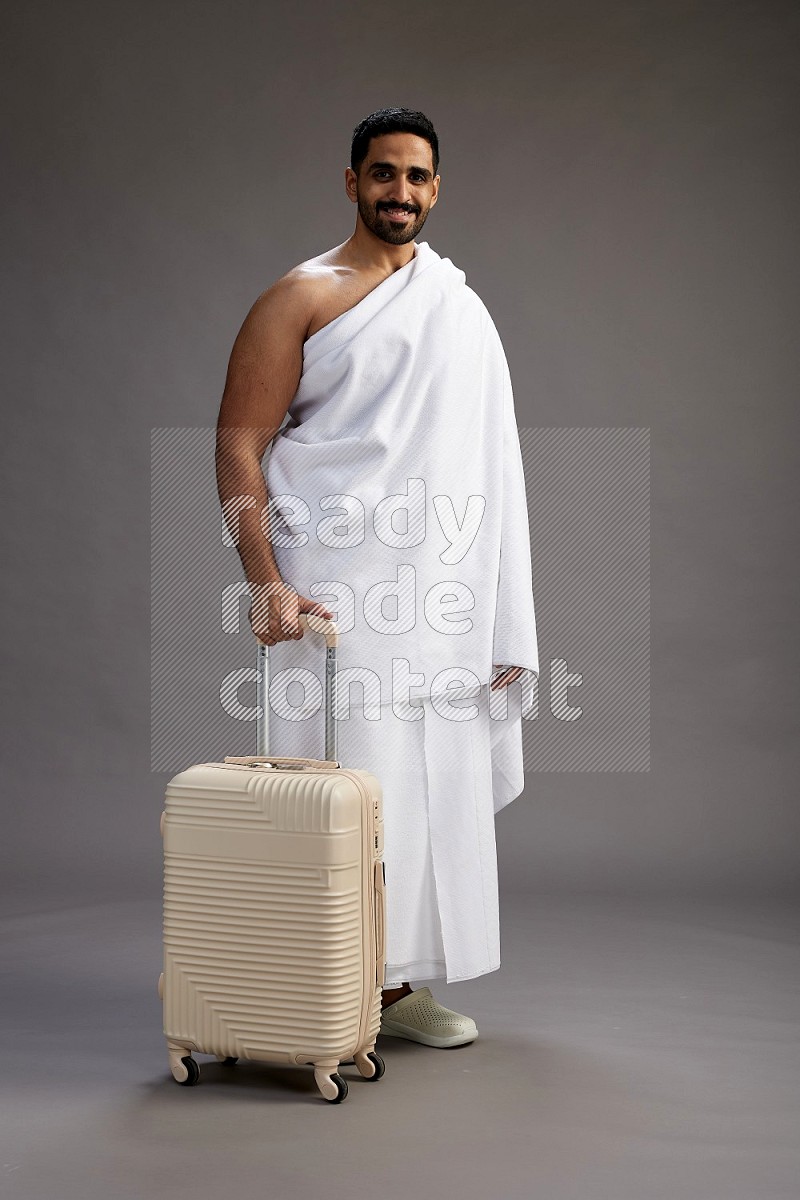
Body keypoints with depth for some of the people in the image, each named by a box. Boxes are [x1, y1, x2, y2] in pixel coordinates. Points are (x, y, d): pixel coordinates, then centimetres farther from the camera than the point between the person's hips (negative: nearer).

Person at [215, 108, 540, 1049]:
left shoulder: (462, 310, 17)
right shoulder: (302, 298, 2)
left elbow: (490, 468, 17)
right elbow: (238, 444, -4)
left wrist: (503, 624, 11)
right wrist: (266, 581, -17)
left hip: (440, 585, 5)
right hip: (338, 585, -5)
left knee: (436, 783, 6)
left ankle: (397, 984, 18)